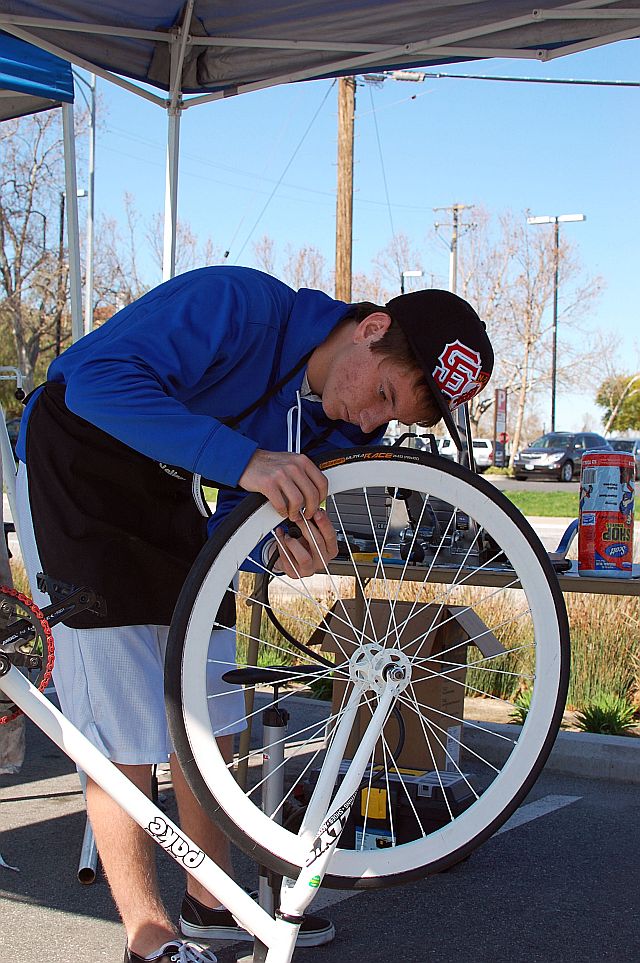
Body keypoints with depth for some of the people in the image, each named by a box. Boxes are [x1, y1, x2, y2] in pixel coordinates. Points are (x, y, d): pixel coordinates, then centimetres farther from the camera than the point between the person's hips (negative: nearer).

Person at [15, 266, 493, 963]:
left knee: (207, 708, 9)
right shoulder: (239, 304, -29)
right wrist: (244, 457, -46)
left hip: (164, 489, 8)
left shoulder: (343, 426, -6)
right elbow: (98, 378, -37)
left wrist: (296, 553, -27)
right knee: (124, 732, -9)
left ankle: (211, 903, 24)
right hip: (74, 469, -7)